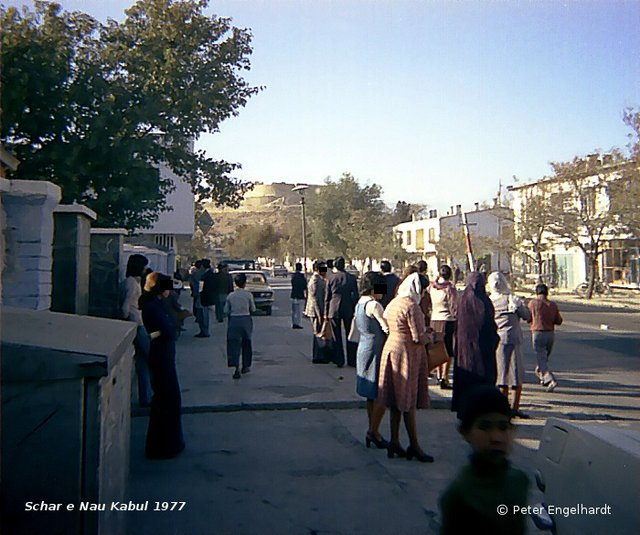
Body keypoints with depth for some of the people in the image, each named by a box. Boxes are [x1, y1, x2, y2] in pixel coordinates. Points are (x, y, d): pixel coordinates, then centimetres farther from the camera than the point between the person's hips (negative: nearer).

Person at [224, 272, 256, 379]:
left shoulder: (230, 295, -3)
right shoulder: (248, 295, -8)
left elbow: (226, 311, 2)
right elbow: (253, 309, 2)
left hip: (234, 320, 0)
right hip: (246, 320, 0)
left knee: (234, 344, 2)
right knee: (246, 343, 16)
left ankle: (236, 368, -14)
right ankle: (245, 366, 27)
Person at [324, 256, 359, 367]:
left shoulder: (331, 278, -3)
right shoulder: (352, 278, -2)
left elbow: (327, 297, 0)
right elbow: (355, 296, -1)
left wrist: (326, 312, 6)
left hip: (334, 310, 0)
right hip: (348, 309, 0)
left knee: (337, 336, 7)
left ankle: (339, 361, 9)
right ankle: (352, 360, 13)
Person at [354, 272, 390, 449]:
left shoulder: (359, 303, 12)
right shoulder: (373, 305, -17)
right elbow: (387, 328, -20)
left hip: (363, 350, 9)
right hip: (376, 351, -9)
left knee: (372, 395, 15)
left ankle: (372, 431, 22)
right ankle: (373, 431, 4)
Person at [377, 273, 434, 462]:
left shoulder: (392, 303, 9)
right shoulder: (412, 306, -18)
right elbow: (419, 338, -20)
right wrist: (430, 336, 1)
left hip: (391, 349, 8)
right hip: (407, 354, -8)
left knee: (397, 400, 14)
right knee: (409, 402, 0)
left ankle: (395, 442, 20)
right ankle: (414, 446, 9)